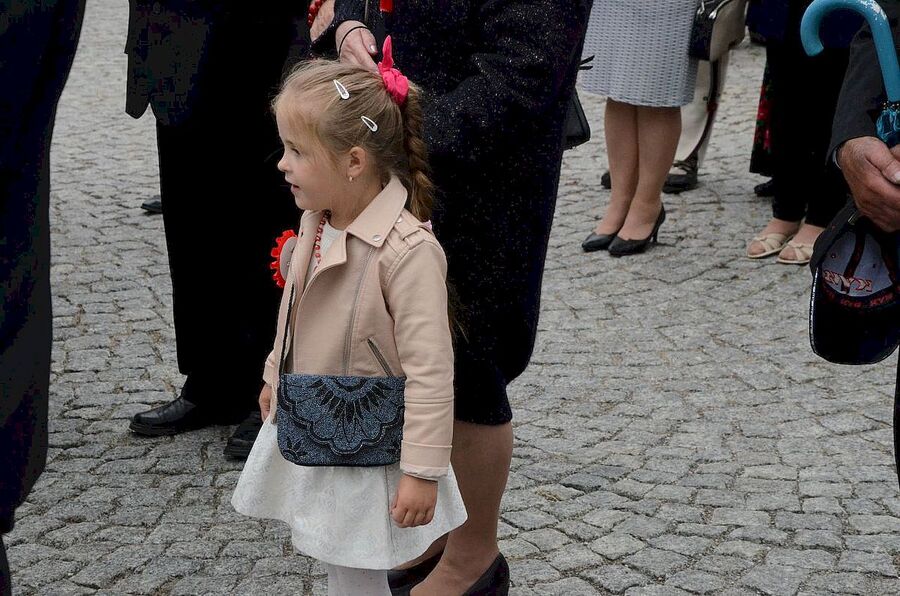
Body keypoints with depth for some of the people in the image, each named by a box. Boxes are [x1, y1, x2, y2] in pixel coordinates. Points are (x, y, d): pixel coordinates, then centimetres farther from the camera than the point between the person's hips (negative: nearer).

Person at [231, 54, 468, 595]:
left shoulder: (408, 251, -28)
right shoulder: (317, 222, -1)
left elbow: (429, 372, -26)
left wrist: (422, 471, -24)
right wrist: (276, 378, 27)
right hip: (307, 430, 8)